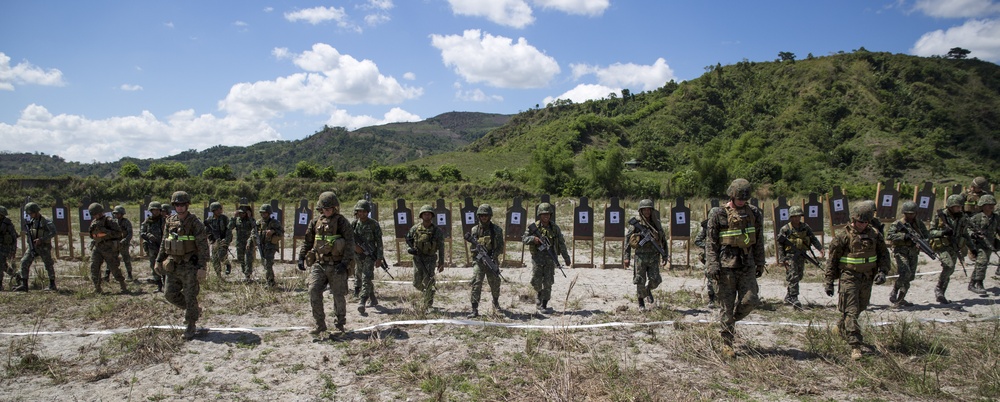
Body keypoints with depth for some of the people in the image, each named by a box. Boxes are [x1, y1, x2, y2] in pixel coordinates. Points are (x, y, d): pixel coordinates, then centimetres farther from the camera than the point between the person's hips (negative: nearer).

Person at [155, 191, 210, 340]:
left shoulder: (195, 223, -11)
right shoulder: (170, 221, 7)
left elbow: (203, 247, -13)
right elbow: (164, 243, 17)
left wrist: (203, 267, -19)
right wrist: (159, 260, 14)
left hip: (190, 266, -6)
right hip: (172, 266, 6)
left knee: (190, 297, -1)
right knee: (170, 294, 9)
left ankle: (190, 326, 12)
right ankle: (195, 311, 30)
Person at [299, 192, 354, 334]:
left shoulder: (342, 222, -2)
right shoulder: (315, 222, 11)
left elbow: (350, 243, -8)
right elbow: (307, 241, 19)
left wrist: (345, 262, -16)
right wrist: (301, 257, 8)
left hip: (336, 266, -3)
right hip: (318, 264, 3)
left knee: (339, 295, 3)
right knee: (314, 291, -10)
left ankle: (340, 322, 23)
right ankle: (320, 324, 1)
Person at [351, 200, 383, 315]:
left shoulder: (374, 224, -6)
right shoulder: (353, 224, 4)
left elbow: (379, 241, -6)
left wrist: (379, 257, -10)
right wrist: (355, 246, -10)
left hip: (370, 255, -5)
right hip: (357, 255, 5)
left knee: (366, 278, -15)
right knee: (360, 278, 15)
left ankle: (362, 302, -21)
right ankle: (373, 299, 31)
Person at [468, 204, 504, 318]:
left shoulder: (497, 230, -2)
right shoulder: (474, 230, 4)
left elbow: (500, 247, -3)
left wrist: (493, 256, -18)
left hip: (492, 261, 0)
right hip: (479, 261, 0)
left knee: (495, 284, 12)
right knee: (476, 284, -12)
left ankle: (495, 302, 41)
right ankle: (475, 310, -12)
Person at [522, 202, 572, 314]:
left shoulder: (555, 228, 2)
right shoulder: (533, 227, -1)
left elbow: (561, 243, 7)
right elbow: (524, 239, 2)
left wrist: (566, 258, 8)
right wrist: (533, 238, -18)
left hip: (550, 259, 0)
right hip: (537, 258, 0)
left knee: (548, 283, -2)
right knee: (536, 281, 4)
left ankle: (544, 305, 4)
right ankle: (539, 295, 35)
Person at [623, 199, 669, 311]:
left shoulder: (656, 223, 8)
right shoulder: (635, 224, -2)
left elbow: (663, 240, 15)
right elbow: (627, 241, -1)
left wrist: (665, 256, 12)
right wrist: (627, 257, -5)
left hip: (654, 257, 2)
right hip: (640, 256, -2)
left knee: (655, 280, -4)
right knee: (640, 281, 1)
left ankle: (648, 290, 30)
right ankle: (641, 303, 19)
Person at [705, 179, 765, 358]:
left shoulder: (755, 214, 8)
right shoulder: (719, 215, -5)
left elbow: (759, 241, 15)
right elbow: (711, 242, -4)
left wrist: (760, 263, 14)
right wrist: (713, 265, -11)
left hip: (747, 265, 4)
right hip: (726, 264, -3)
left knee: (749, 300, -4)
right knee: (726, 304, 0)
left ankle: (731, 321, 27)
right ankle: (727, 343, 9)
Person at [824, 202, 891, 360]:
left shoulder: (874, 235, 3)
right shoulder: (843, 236, -10)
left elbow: (884, 254, 12)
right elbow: (832, 260, -6)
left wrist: (882, 271, -5)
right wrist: (829, 282, -7)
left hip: (867, 279, 5)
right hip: (849, 278, -5)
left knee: (860, 308, 18)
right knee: (851, 311, -8)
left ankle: (841, 327, 43)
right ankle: (855, 346, -11)